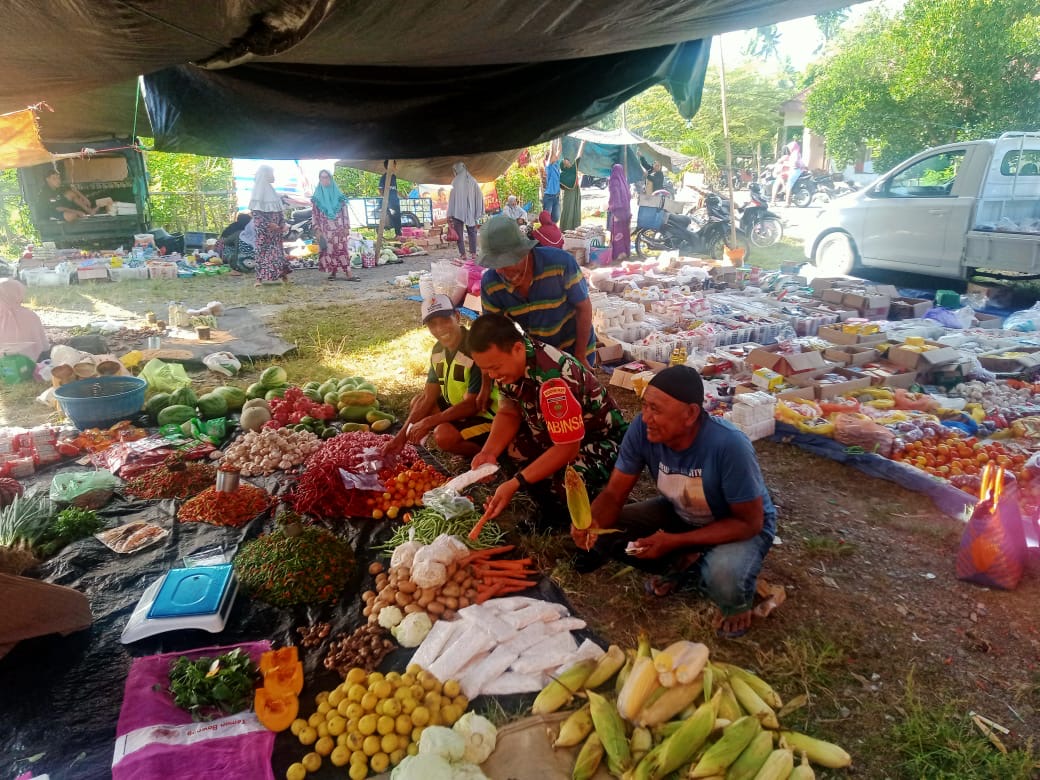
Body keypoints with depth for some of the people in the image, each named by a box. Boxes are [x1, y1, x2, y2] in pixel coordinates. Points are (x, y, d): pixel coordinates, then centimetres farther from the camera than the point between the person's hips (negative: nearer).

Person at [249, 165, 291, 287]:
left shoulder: (272, 190, 14)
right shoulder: (258, 191, -5)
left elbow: (279, 210, 15)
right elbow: (255, 212, -12)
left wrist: (282, 224, 2)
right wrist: (268, 224, -18)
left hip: (276, 229, 6)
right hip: (263, 230, -6)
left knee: (277, 250, 6)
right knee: (262, 251, -4)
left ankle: (283, 274, 9)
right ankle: (260, 278, -1)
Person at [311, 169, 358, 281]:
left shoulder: (338, 194, 6)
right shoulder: (317, 196, 5)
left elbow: (345, 211, 5)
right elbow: (314, 214, 4)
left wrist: (347, 227, -2)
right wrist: (317, 230, -5)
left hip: (339, 228, 0)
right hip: (325, 229, 0)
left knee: (342, 249, -6)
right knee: (328, 250, 0)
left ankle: (348, 273, -11)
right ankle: (332, 272, 9)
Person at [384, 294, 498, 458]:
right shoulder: (438, 350, 0)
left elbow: (472, 405, -25)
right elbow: (427, 398, 3)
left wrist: (428, 422, -19)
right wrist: (402, 436, -3)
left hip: (488, 417, -9)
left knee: (444, 434, -30)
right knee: (417, 402, 8)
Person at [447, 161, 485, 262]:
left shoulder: (455, 181, -7)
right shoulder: (472, 180, 1)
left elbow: (452, 197, -7)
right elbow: (479, 195, -2)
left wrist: (450, 213, -3)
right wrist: (478, 211, 2)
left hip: (458, 211, -3)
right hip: (470, 211, 3)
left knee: (459, 233, 4)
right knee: (472, 232, 10)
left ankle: (462, 254, 0)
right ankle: (473, 253, 6)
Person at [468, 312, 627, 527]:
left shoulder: (551, 378, -37)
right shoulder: (505, 362, -11)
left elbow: (567, 448, -33)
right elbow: (509, 413, 0)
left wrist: (515, 483, -34)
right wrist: (489, 452, -19)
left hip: (600, 438, -8)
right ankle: (551, 508, 6)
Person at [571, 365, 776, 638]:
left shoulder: (729, 446, -36)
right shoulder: (642, 428, -24)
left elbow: (749, 522, -26)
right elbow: (614, 493, -16)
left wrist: (675, 541, -32)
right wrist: (592, 522, -39)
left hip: (741, 524, -4)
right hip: (681, 514, 4)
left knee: (724, 578, -36)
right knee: (603, 535, -14)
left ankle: (737, 602, 3)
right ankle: (683, 565, 8)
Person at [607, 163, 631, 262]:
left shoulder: (614, 181, -12)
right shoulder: (624, 181, 8)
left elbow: (614, 197, -18)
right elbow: (628, 197, 11)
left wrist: (615, 212, -19)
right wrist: (628, 211, 16)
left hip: (617, 210, -6)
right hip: (625, 210, 7)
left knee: (617, 231, -4)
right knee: (625, 231, 12)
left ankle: (619, 253, -6)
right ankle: (625, 251, 17)